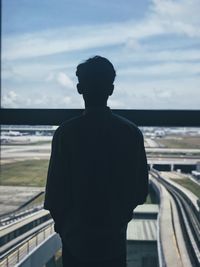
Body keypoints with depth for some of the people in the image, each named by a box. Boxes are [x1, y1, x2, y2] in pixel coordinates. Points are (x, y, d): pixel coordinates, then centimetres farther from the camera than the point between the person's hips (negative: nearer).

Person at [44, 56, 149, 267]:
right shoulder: (131, 133, -8)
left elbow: (55, 188, -11)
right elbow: (140, 190, -2)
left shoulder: (66, 133, -15)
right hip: (114, 238, 2)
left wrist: (61, 223, 8)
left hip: (76, 237, -1)